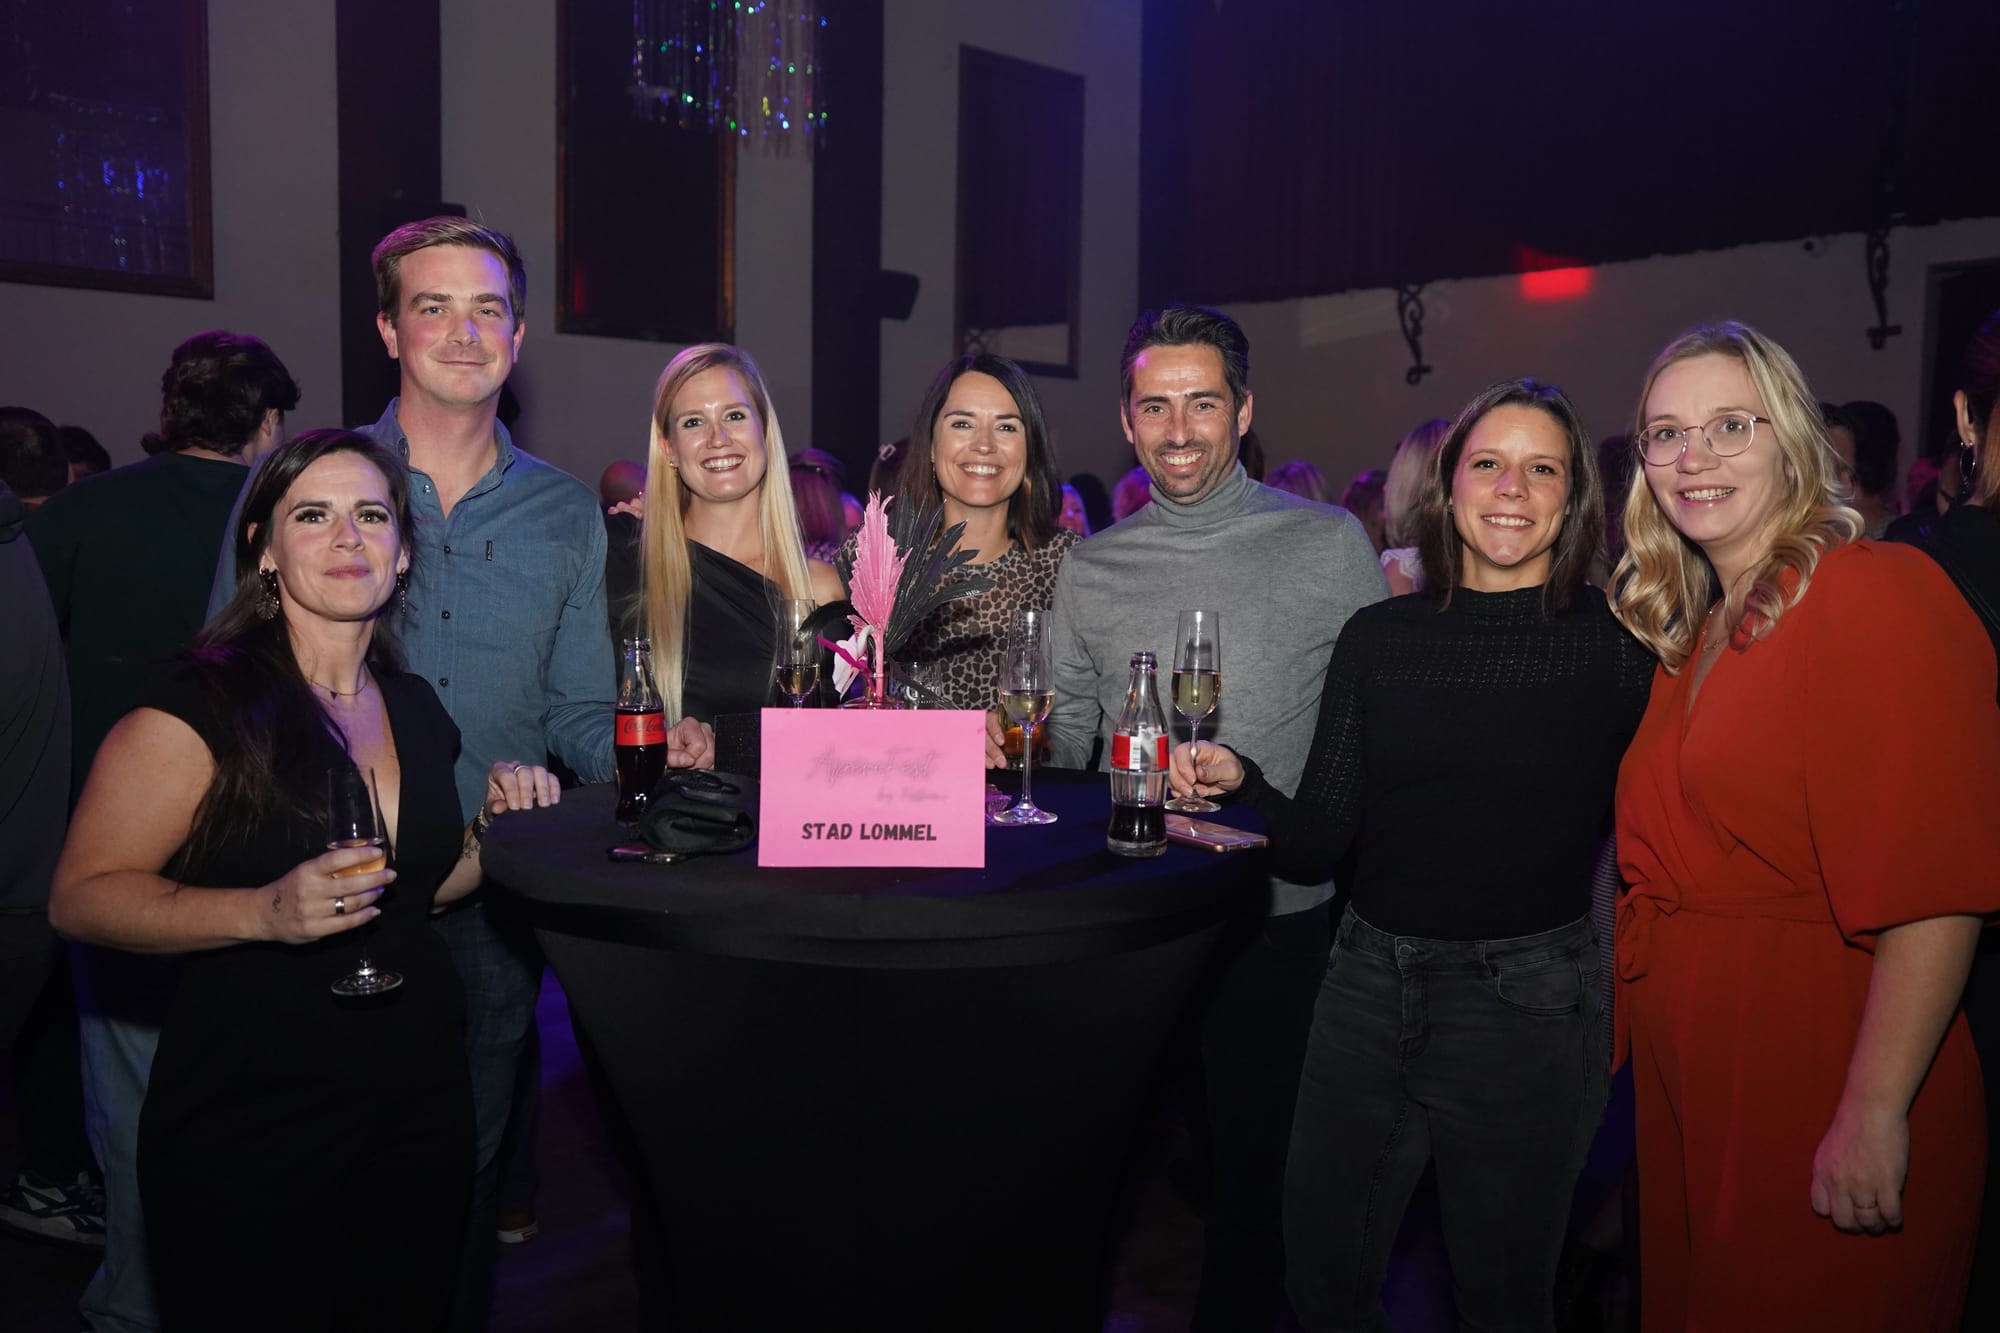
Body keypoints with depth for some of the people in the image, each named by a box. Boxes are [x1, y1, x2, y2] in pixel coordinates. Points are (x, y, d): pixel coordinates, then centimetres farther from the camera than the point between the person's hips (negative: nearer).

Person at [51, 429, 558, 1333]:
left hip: (422, 1107, 6)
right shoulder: (199, 710, -13)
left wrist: (496, 827, 1)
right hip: (250, 1131, -6)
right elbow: (81, 898, -14)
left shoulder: (415, 707, 7)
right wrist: (265, 912, -27)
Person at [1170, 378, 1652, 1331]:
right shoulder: (1378, 636, 1)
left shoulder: (1618, 644, -6)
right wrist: (1237, 783, -18)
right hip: (1368, 993, 3)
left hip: (1525, 1010, -2)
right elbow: (1317, 848, -2)